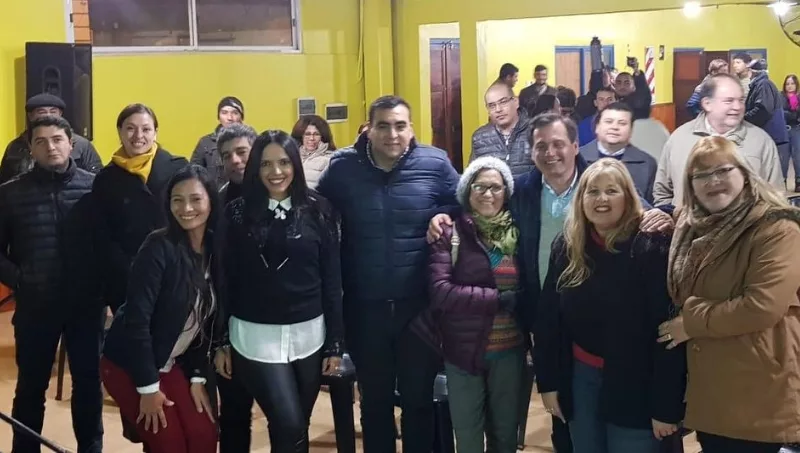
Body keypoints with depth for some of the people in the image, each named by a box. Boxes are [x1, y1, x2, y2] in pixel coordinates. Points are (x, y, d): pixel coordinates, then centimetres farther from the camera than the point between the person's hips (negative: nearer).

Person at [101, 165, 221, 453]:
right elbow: (137, 318, -22)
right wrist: (148, 387, -19)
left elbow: (206, 322, 3)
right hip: (129, 365, -6)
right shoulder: (159, 247, -21)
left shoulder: (215, 250, -3)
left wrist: (198, 376, 0)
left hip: (172, 364, 6)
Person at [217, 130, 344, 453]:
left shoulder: (318, 211, -1)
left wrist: (335, 342, 0)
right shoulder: (238, 213, -2)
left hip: (308, 334, 2)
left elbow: (332, 279, 1)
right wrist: (220, 342, 1)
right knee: (289, 427, -10)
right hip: (256, 336, -2)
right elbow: (225, 280, 1)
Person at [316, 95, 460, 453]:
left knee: (419, 397, 16)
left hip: (420, 305, -1)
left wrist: (443, 219, -15)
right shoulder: (342, 167, -4)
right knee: (375, 400, 18)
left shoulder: (435, 164, -6)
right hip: (365, 307, 1)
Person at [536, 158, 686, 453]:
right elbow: (547, 318, 5)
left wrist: (666, 405, -17)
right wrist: (548, 381, 3)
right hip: (580, 377, 5)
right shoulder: (566, 246, 2)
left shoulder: (650, 247, -14)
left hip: (633, 383, -4)